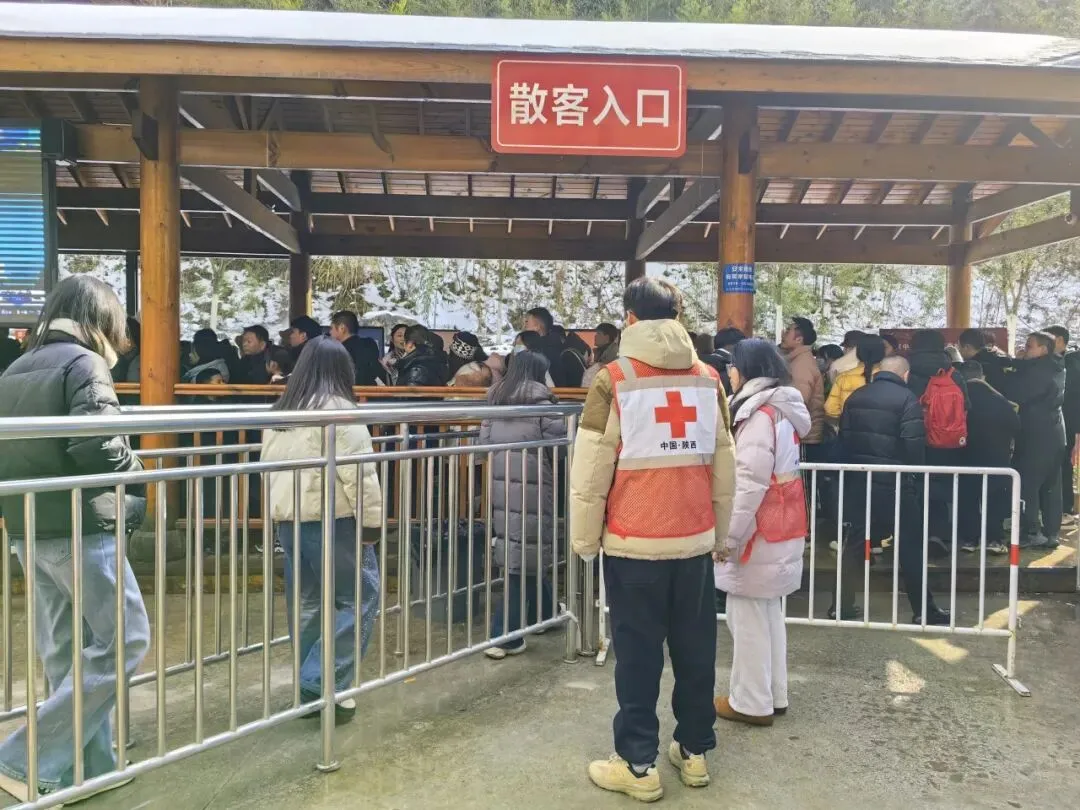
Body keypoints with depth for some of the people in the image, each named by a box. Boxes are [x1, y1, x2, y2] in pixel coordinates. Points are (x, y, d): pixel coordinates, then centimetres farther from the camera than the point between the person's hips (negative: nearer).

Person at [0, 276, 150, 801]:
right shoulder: (84, 363, -9)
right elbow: (97, 443, -22)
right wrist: (138, 470, -5)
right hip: (79, 528, -8)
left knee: (65, 652, 13)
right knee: (123, 641, 0)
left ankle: (91, 764, 22)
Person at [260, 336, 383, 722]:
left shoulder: (281, 410, 12)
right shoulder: (340, 409, -12)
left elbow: (270, 465, 18)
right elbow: (359, 473, -16)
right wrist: (372, 520, -10)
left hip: (286, 518, 8)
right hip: (331, 519, -8)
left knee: (304, 602, 14)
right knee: (359, 597, 2)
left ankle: (311, 685, 23)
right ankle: (322, 682, -2)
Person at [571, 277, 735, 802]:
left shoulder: (614, 380, -9)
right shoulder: (708, 379, 5)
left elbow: (591, 467, -10)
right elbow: (724, 467, 10)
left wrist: (584, 537, 1)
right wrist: (719, 532, 20)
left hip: (634, 541, -4)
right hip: (695, 540, 4)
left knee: (638, 653, 7)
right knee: (695, 648, 16)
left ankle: (637, 765, 17)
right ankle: (694, 751, 30)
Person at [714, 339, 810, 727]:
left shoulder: (759, 413, -17)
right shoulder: (781, 409, 13)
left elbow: (750, 483, -22)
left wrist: (728, 536, -18)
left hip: (759, 532, -10)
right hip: (782, 529, 10)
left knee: (748, 618, 1)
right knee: (769, 615, 17)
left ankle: (751, 702, 11)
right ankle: (774, 695, 26)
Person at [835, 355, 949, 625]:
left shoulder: (856, 397, 10)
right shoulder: (907, 399, -8)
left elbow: (844, 438, 13)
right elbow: (914, 445, -15)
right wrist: (916, 480, -5)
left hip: (857, 481, 5)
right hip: (894, 483, -5)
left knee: (855, 543, 12)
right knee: (910, 546, 6)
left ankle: (842, 605, 13)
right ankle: (923, 610, 14)